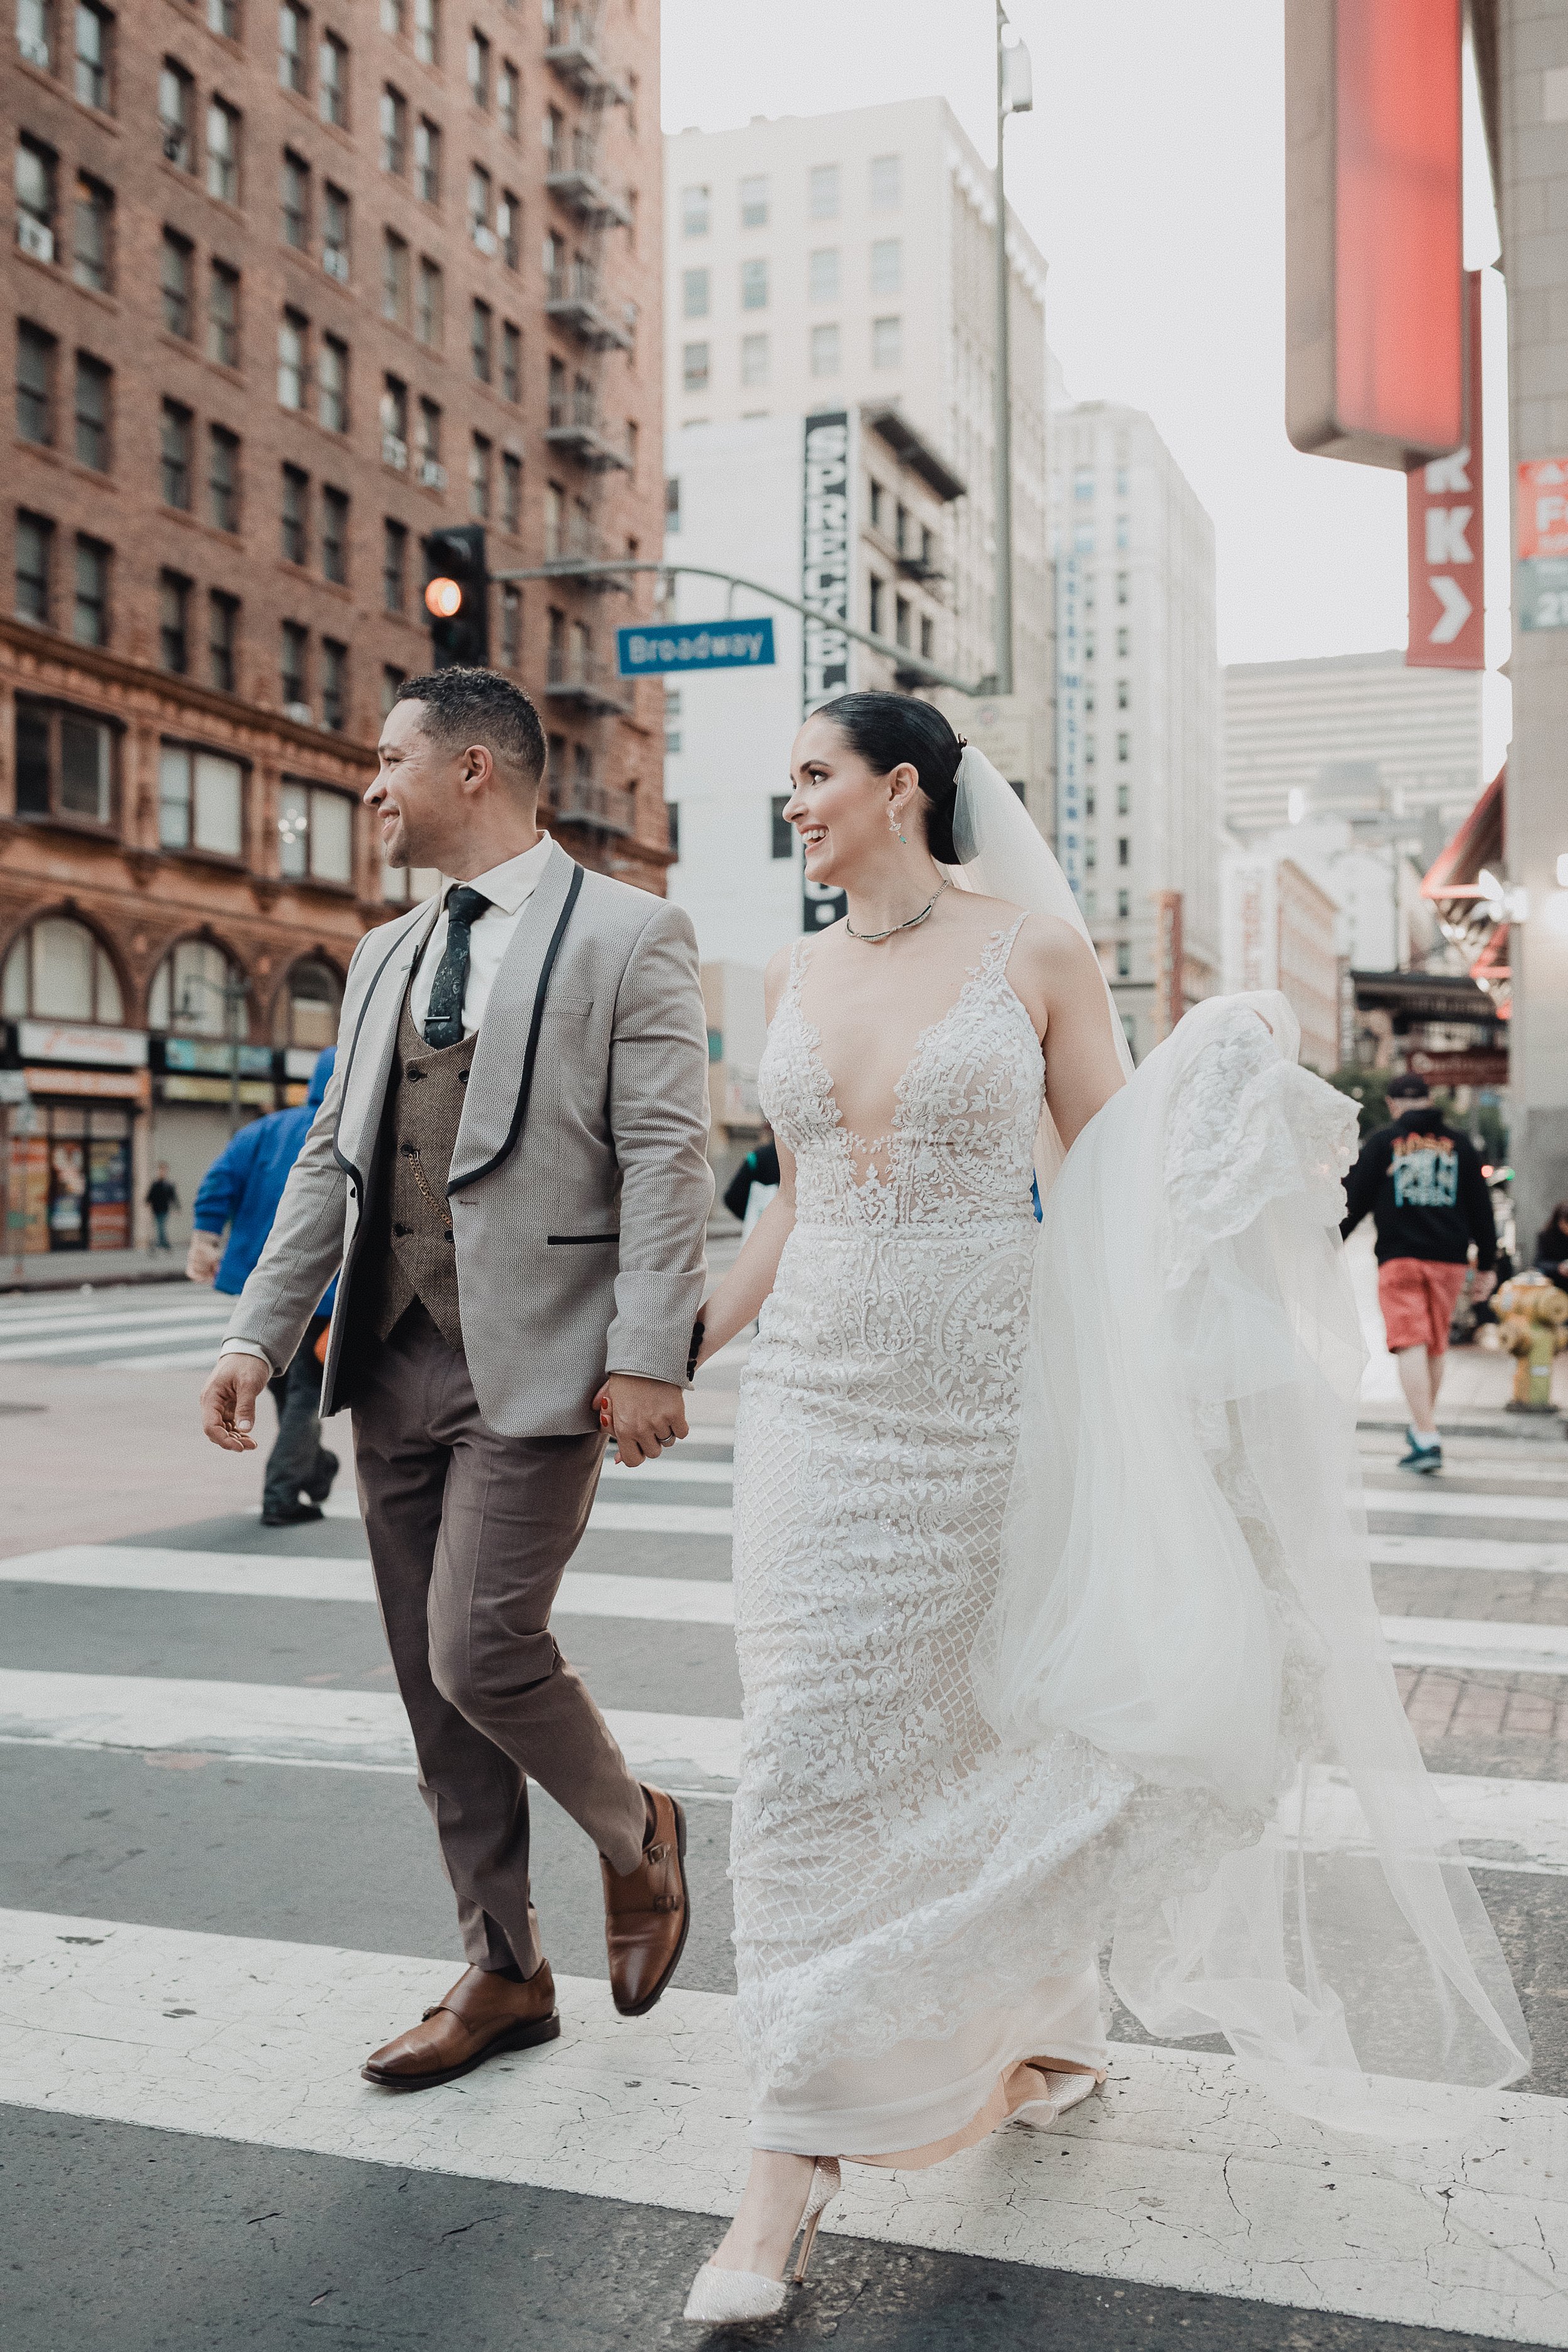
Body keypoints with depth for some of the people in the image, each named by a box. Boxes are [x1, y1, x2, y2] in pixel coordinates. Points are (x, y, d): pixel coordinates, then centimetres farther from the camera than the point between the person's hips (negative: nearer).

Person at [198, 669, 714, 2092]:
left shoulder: (629, 935, -3)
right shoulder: (386, 958, 17)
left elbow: (667, 1159, -10)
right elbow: (333, 1161, 16)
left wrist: (647, 1359, -18)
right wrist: (260, 1333, 7)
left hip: (537, 1362, -7)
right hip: (396, 1363, 7)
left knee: (483, 1657, -11)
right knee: (433, 1688, 10)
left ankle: (635, 1830, 21)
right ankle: (505, 1977, 26)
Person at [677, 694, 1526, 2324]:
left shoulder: (1036, 950, -5)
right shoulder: (795, 976, 8)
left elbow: (1117, 1191, -1)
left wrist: (1228, 1134, -19)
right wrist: (678, 1346, 14)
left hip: (986, 1406, -3)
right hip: (817, 1403, 4)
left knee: (996, 1732, 12)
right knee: (806, 1756, 1)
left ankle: (1045, 2028, 40)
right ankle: (795, 2162, 12)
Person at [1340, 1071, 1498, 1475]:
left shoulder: (1382, 1142, 3)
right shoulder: (1458, 1145, 12)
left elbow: (1353, 1200, 0)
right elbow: (1481, 1208, 13)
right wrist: (1487, 1265, 17)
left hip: (1399, 1258, -3)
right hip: (1450, 1259, 3)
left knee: (1412, 1346, -8)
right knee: (1436, 1347, 15)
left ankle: (1426, 1441, -18)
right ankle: (1422, 1429, 27)